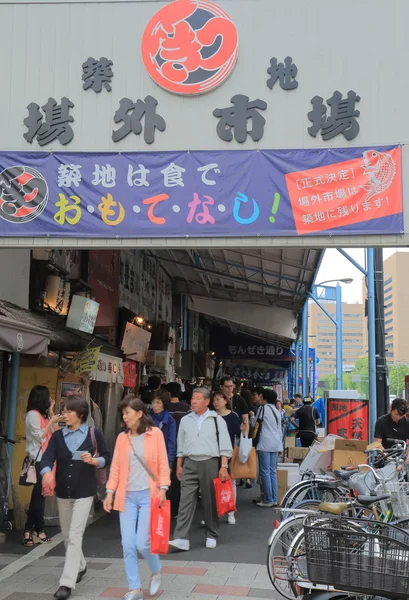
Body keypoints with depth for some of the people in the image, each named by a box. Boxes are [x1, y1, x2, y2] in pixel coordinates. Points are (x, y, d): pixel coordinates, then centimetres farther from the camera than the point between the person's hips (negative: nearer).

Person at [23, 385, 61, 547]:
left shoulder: (43, 415, 14)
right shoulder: (33, 415, -11)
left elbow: (55, 432, 11)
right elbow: (40, 437, -14)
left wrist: (51, 412, 8)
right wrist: (51, 421, -13)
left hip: (44, 458, 8)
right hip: (37, 459, -8)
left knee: (39, 494, 8)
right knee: (39, 494, -4)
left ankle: (29, 530, 12)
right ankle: (38, 531, 3)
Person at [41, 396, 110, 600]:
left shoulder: (94, 434, -6)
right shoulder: (57, 436, 1)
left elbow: (107, 457, 1)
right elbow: (48, 457, -12)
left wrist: (94, 460, -20)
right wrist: (47, 472, -33)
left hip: (84, 493, -4)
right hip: (62, 492, 4)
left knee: (75, 536, -8)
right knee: (67, 535, 17)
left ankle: (67, 583, -4)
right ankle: (80, 566, 42)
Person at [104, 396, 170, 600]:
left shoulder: (155, 433, -4)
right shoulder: (122, 438, 5)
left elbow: (163, 463, -3)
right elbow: (115, 467, 6)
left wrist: (163, 488, -11)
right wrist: (110, 492, 0)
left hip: (148, 495, -4)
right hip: (127, 496, 4)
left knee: (142, 543, -6)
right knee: (128, 545, 2)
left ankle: (157, 571, 26)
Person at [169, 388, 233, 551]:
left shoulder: (216, 420, 1)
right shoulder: (185, 420, 11)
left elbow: (225, 445, -1)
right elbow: (181, 445, 17)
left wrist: (223, 467, -8)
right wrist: (179, 465, 14)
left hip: (210, 463, -2)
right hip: (190, 464, 2)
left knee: (211, 501, 5)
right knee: (186, 500, -6)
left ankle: (211, 536, 19)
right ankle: (181, 538, -8)